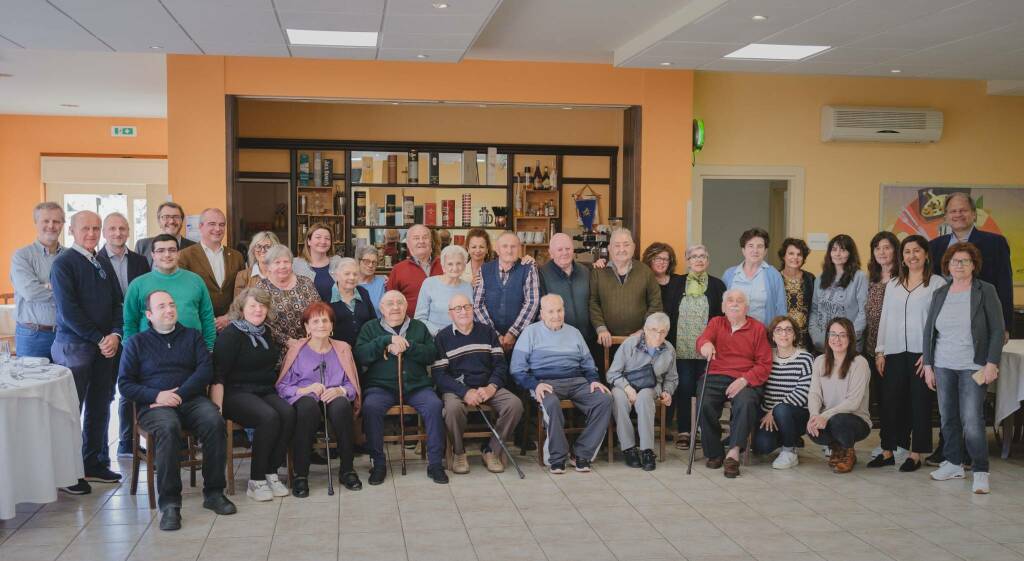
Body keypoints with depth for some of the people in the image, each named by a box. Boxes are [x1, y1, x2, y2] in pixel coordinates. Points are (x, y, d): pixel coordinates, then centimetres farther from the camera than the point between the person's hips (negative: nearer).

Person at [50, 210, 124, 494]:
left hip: (106, 346, 6)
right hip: (74, 346, -6)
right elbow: (68, 311, -13)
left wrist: (115, 335, -5)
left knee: (100, 408, 10)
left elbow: (117, 303, 11)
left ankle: (95, 463, 21)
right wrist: (99, 339, -13)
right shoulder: (64, 263, -6)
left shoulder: (103, 264, 13)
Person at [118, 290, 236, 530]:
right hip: (154, 404, -1)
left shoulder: (192, 336, 18)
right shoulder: (136, 343, 15)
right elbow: (124, 384, 7)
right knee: (168, 428, -37)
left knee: (214, 421, -31)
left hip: (191, 399, 2)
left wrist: (179, 394, -12)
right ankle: (169, 503, -32)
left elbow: (205, 369, 4)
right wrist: (156, 395, -11)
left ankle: (213, 492, -20)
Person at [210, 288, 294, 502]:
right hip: (237, 393, -6)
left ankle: (271, 473, -18)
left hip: (266, 392, 6)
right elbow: (218, 375, -12)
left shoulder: (265, 332, 18)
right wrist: (217, 407, -22)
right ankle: (256, 481, -23)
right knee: (269, 417, -33)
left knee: (288, 414, -25)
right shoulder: (230, 334, -4)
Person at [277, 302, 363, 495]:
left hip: (335, 399, 2)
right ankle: (301, 475, -28)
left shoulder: (342, 349, 17)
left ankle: (347, 470, -20)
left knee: (341, 405, -35)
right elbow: (282, 386, 1)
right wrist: (305, 389, -16)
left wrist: (340, 390, -12)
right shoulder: (296, 350, 9)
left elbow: (352, 385, 9)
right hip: (304, 399, -1)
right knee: (308, 406, -38)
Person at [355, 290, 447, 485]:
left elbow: (431, 354, 4)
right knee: (371, 407, -31)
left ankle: (435, 463, -15)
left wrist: (406, 346, -10)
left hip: (417, 385, 1)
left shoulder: (419, 327, 17)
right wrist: (388, 340, -12)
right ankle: (378, 463, -17)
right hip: (381, 386, -1)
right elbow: (361, 356, -3)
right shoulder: (370, 328, 14)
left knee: (435, 405, -27)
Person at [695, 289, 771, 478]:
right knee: (705, 404, -27)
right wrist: (706, 344, -32)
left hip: (746, 380, -1)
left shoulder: (757, 328, 11)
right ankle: (714, 453, -8)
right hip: (715, 378, 2)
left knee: (746, 403, -34)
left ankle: (733, 453, -29)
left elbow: (764, 364, 4)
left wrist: (744, 380, -13)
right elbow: (702, 339, -6)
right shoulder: (716, 323, 17)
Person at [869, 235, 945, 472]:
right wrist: (880, 351, 10)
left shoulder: (937, 283, 0)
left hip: (921, 353, -4)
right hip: (894, 353, 4)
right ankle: (888, 450, 14)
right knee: (890, 402, 5)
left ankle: (916, 454, 10)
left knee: (920, 403, 2)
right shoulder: (892, 285, 14)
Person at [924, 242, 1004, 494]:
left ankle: (981, 472, 0)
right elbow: (929, 330, 12)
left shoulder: (986, 291, -2)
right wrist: (928, 364, 8)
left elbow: (997, 329, -4)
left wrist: (992, 363, -11)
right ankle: (953, 464, 22)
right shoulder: (939, 293, 10)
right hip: (943, 367, 4)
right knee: (947, 418, 9)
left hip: (973, 367, -4)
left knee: (972, 420, -10)